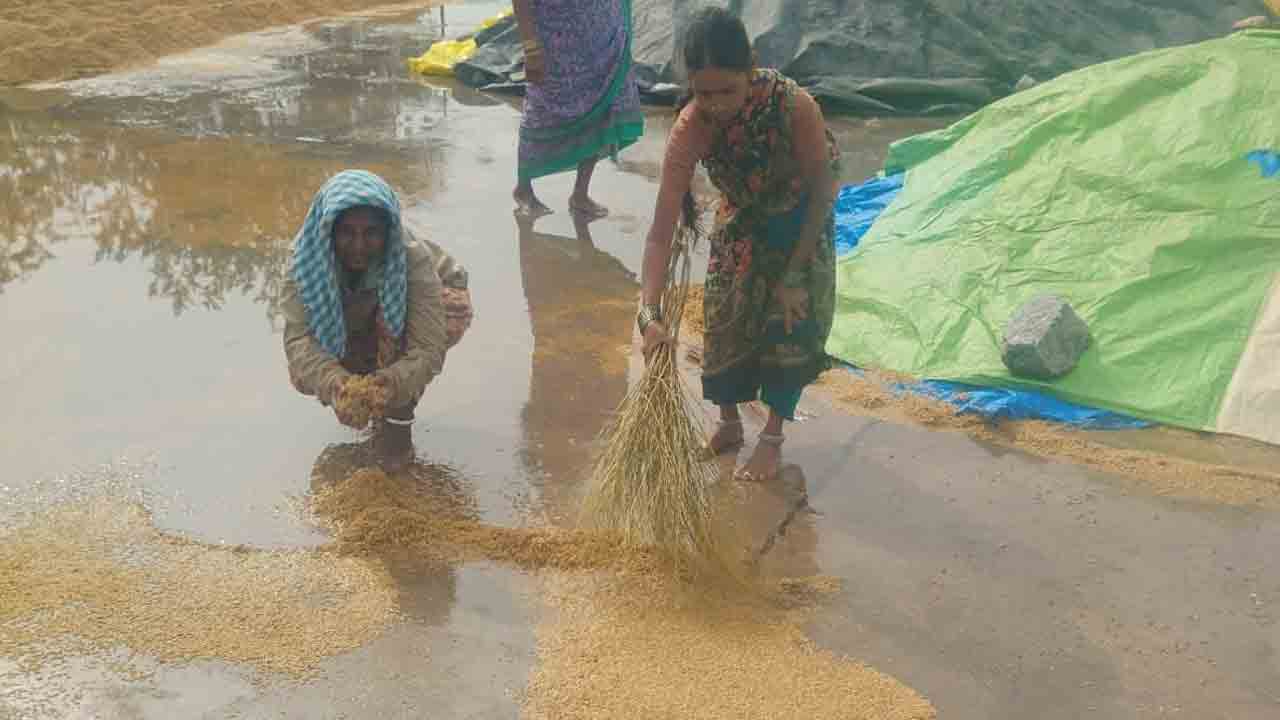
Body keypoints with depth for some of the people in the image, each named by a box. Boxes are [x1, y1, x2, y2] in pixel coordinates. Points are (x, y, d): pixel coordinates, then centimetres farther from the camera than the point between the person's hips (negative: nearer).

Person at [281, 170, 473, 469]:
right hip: (353, 329, 4)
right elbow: (299, 336, -40)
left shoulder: (413, 257, -38)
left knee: (393, 323, -37)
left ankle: (397, 421, -15)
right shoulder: (307, 258, -31)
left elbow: (427, 348, -43)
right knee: (306, 374, -17)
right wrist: (333, 381, -60)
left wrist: (394, 382, -64)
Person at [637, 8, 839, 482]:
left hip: (802, 218, -2)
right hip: (742, 218, 2)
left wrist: (794, 274, -20)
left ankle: (772, 438, 15)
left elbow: (820, 190, -23)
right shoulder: (690, 129, -33)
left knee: (792, 321, -2)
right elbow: (662, 231, -33)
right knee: (725, 318, 6)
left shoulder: (794, 106, -39)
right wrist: (650, 312, -43)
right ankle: (729, 424, 28)